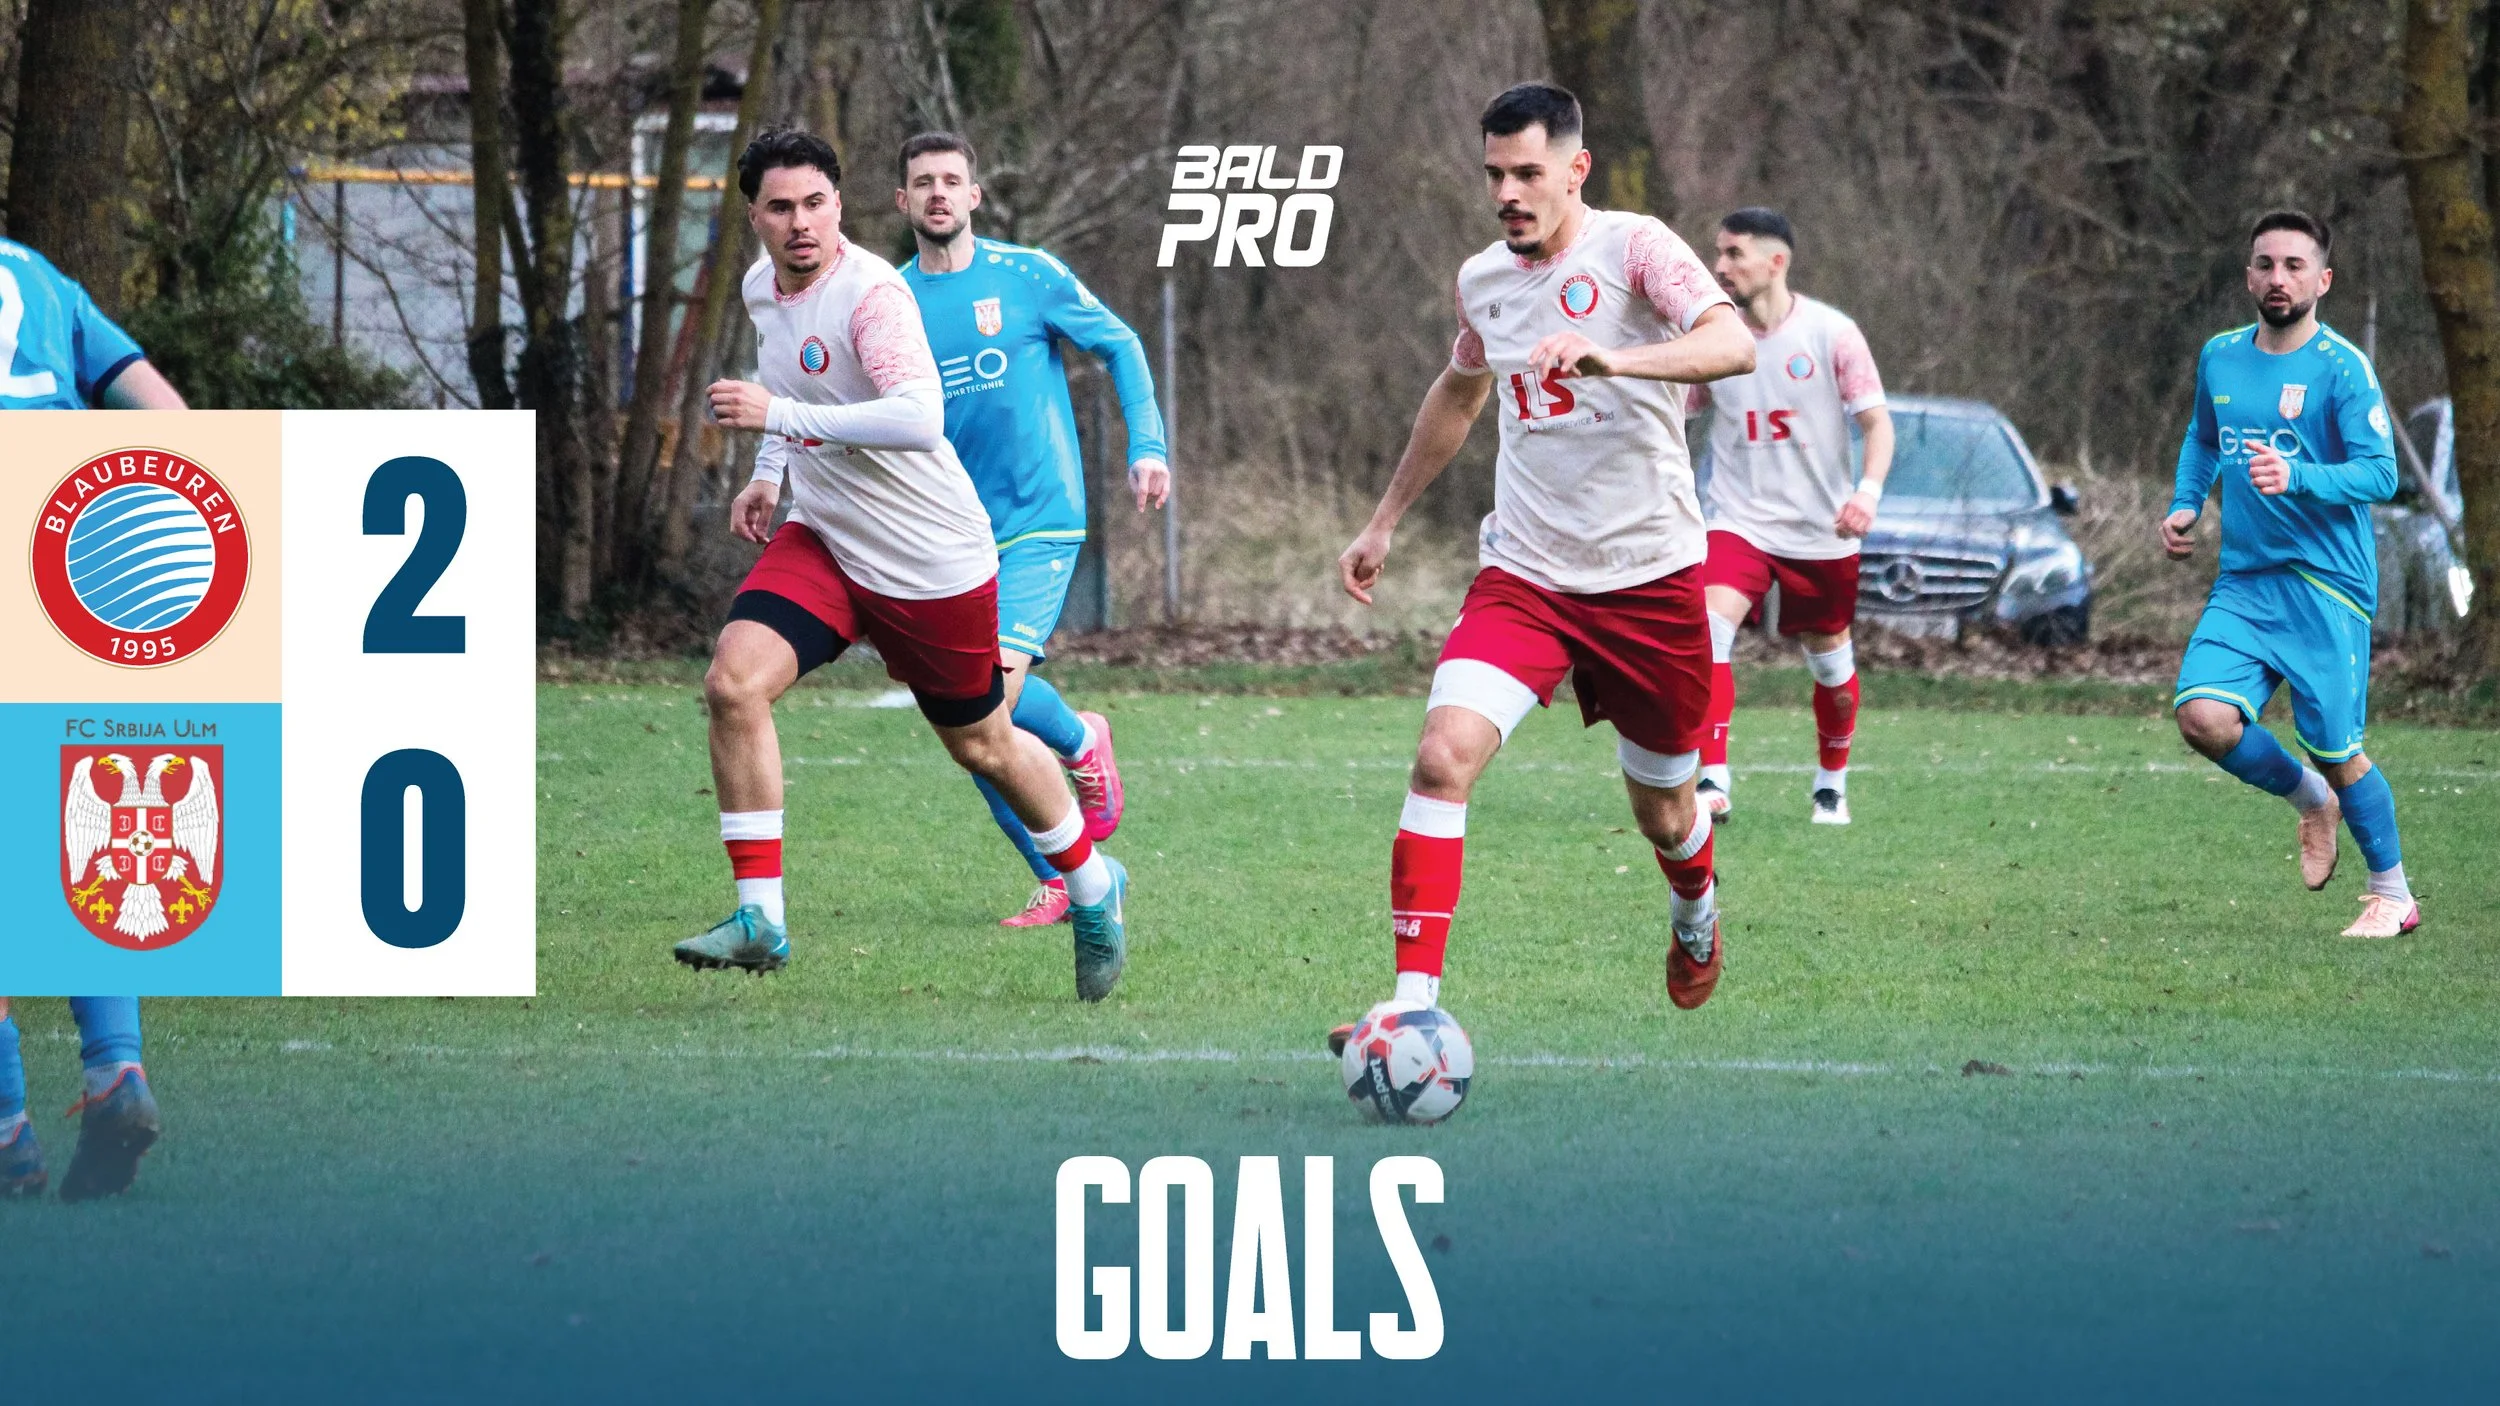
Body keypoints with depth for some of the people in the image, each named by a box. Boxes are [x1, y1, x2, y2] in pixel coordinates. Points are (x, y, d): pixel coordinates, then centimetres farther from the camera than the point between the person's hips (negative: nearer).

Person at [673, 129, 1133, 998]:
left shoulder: (870, 293, -24)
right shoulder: (763, 287, 1)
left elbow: (918, 418, -39)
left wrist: (780, 415, -38)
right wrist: (769, 473, 11)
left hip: (932, 560, -6)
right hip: (823, 541, 6)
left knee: (982, 746, 11)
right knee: (734, 682, -17)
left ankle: (1093, 888, 39)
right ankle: (759, 918, -12)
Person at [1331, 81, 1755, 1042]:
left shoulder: (1633, 249, -11)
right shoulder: (1482, 280, 6)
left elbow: (1733, 346, -28)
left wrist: (1610, 358, -45)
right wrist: (1385, 520, 30)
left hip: (1649, 579, -3)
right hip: (1523, 575, 3)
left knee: (1663, 814, 12)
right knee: (1443, 754, -21)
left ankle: (1696, 917, 49)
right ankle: (1414, 1004, -23)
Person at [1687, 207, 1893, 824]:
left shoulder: (1831, 333, -8)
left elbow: (1876, 420, -7)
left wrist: (1869, 488, -23)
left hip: (1821, 529, -1)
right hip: (1739, 519, 1)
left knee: (1832, 664, 12)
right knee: (1708, 630, -24)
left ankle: (1832, 782, 36)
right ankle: (1712, 780, -27)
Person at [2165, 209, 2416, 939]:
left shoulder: (2341, 368, -9)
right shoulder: (2219, 358, 9)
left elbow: (2380, 473, -17)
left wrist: (2297, 476, -32)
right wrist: (2185, 506, 13)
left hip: (2325, 585, -5)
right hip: (2242, 584, 5)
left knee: (2335, 752, -2)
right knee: (2204, 718, -15)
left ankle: (2393, 895, 20)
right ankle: (2311, 802, 14)